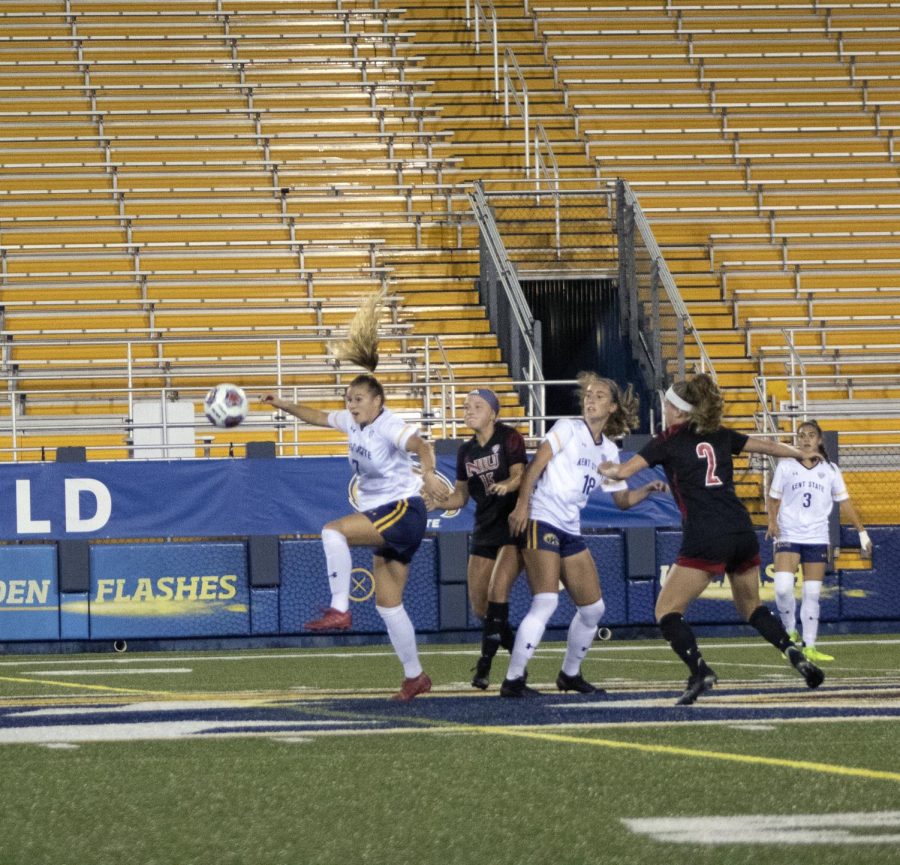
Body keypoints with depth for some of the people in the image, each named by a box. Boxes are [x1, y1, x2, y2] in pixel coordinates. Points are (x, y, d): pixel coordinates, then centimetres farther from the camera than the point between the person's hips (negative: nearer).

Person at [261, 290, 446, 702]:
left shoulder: (388, 426, -17)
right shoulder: (352, 421, 7)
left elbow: (420, 445, -36)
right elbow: (320, 416, 27)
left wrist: (428, 472, -56)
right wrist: (285, 406, 19)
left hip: (402, 510, -9)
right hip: (383, 520, 9)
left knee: (333, 531, -27)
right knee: (387, 604, 8)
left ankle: (339, 609, -25)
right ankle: (415, 676, 15)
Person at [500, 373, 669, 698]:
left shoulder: (608, 450, 16)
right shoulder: (568, 428, -2)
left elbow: (622, 499, 22)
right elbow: (536, 465, -10)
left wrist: (647, 490, 3)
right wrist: (522, 504, -21)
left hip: (570, 533, 7)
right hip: (541, 522, -7)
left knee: (593, 608, 9)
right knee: (545, 602, -20)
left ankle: (570, 674, 27)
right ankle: (513, 680, -19)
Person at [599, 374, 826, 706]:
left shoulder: (667, 442, 1)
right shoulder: (719, 436, 15)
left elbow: (622, 472, -3)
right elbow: (768, 447, 26)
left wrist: (606, 469, 20)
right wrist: (803, 454, 44)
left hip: (705, 539, -6)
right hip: (743, 534, 6)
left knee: (666, 611, 2)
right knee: (751, 607, 25)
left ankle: (700, 671, -17)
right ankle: (795, 655, 7)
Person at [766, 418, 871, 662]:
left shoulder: (830, 470, 8)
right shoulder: (785, 466, 4)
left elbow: (844, 502, 11)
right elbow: (774, 498, 7)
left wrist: (862, 532, 7)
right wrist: (772, 522, -10)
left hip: (817, 538, 2)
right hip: (788, 536, -2)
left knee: (812, 594, 1)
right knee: (783, 587, -19)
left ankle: (809, 647, 5)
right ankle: (790, 631, 3)